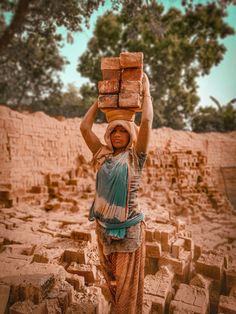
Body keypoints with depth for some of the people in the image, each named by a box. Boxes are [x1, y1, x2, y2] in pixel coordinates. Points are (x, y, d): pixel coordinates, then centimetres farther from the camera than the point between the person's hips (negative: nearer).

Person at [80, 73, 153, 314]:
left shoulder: (135, 157, -7)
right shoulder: (103, 156, 3)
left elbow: (147, 122, -17)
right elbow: (84, 127, 2)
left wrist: (146, 91, -5)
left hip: (128, 227, -4)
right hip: (103, 226, 5)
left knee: (127, 280, 10)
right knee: (110, 276, 21)